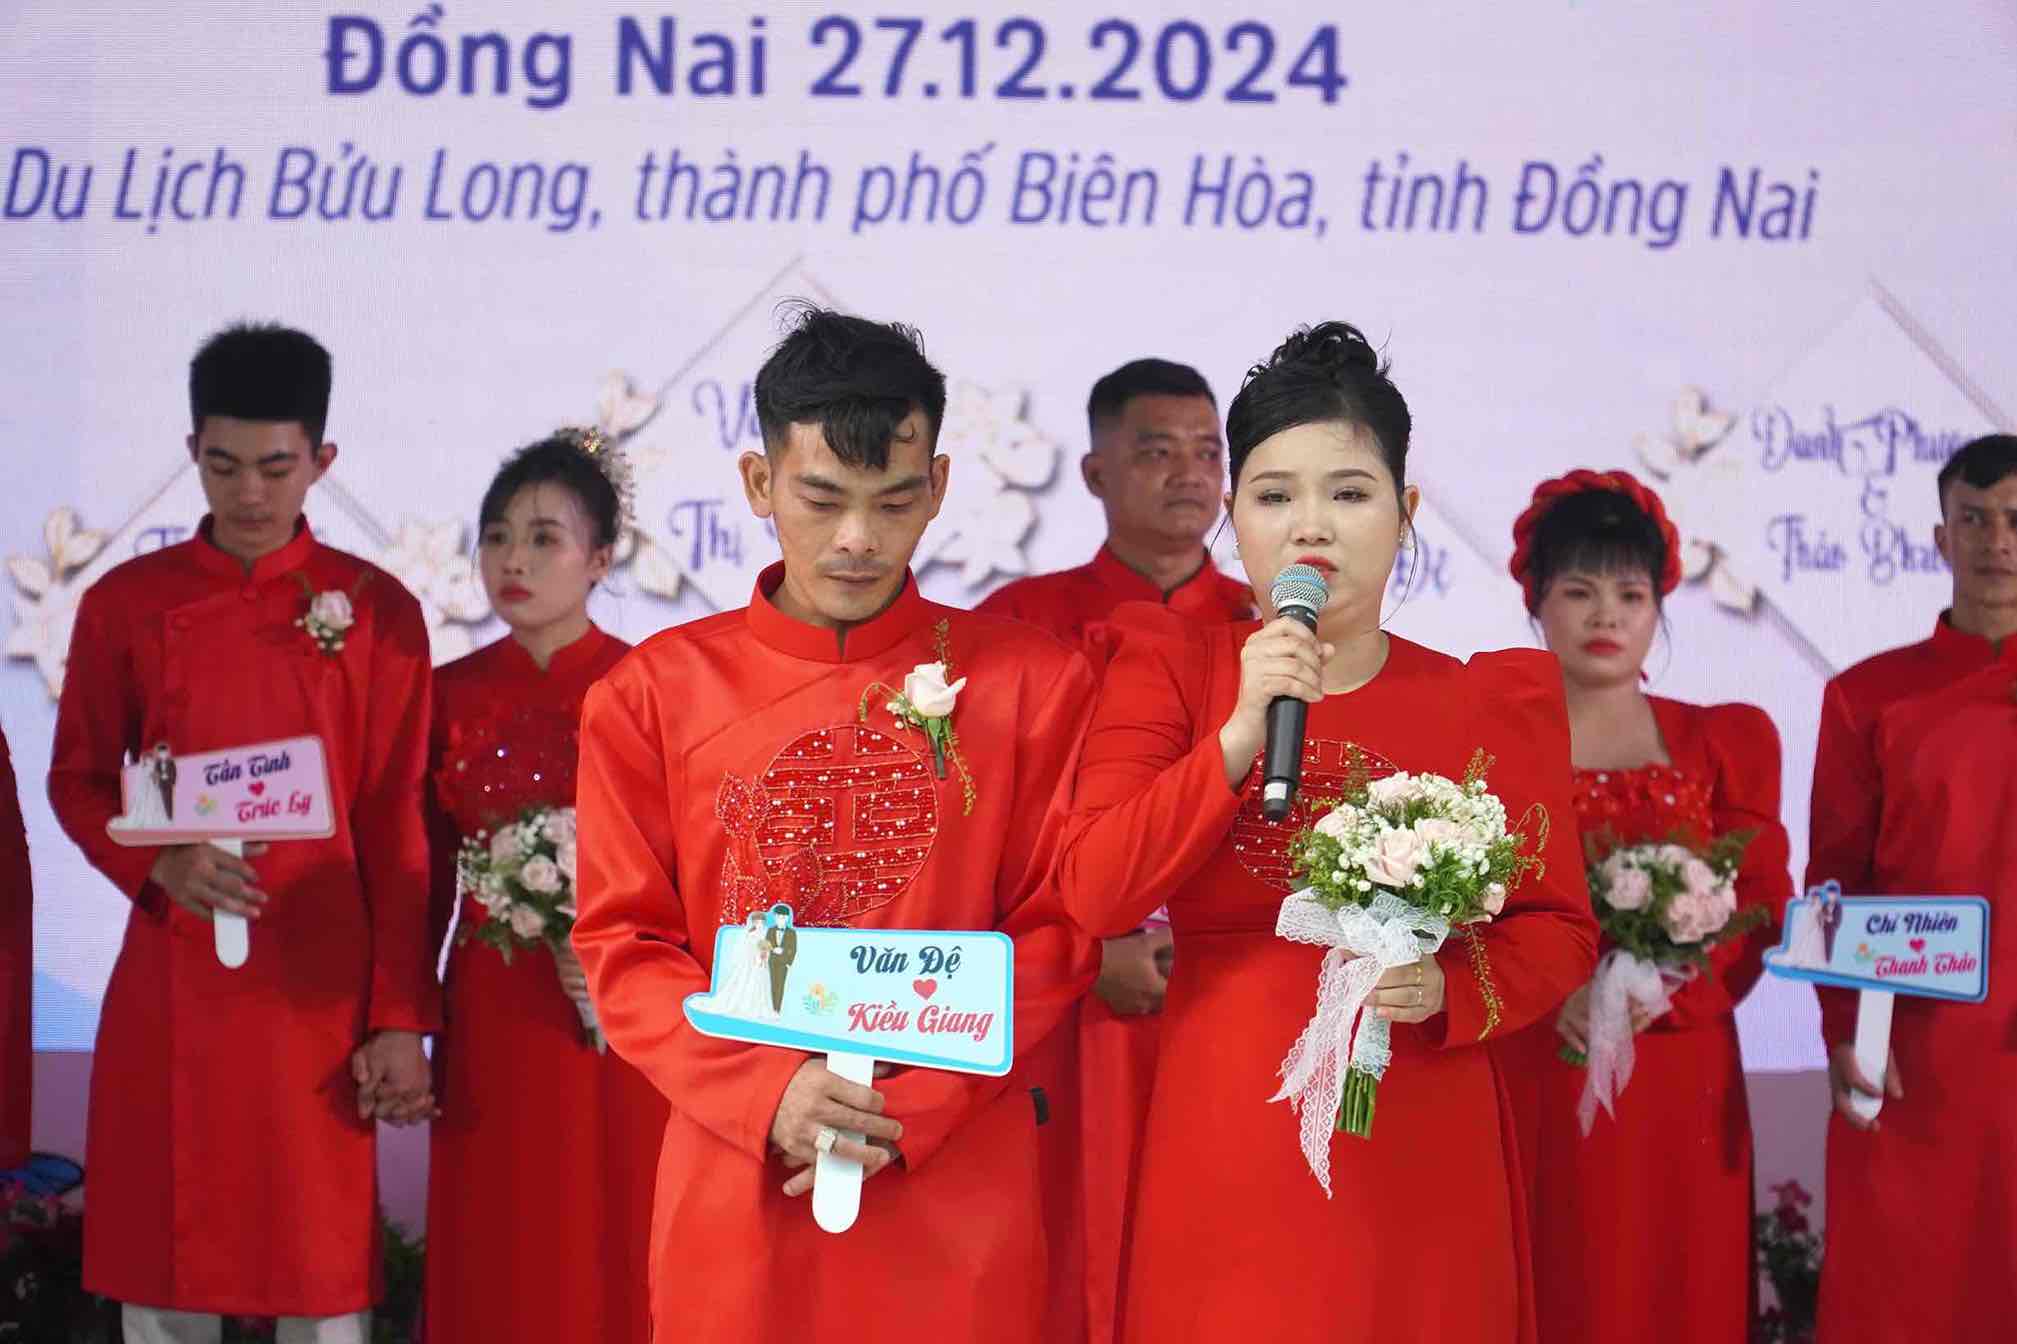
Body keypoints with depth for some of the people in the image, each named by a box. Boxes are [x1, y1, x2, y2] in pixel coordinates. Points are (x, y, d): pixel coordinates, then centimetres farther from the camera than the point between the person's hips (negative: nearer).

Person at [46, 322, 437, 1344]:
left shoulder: (375, 610, 1)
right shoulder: (124, 603, 5)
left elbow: (397, 828, 1)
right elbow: (77, 779, 11)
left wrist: (401, 1020, -3)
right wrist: (159, 866, -10)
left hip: (320, 984, -1)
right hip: (170, 981, 1)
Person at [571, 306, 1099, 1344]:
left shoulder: (1030, 683, 2)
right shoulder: (654, 694, 3)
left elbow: (1054, 932, 0)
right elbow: (624, 945, 1)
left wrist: (911, 1105, -11)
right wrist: (766, 1093, -13)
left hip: (956, 1199, 0)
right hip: (734, 1193, 0)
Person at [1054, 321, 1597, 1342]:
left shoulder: (1494, 700, 5)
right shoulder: (1170, 667, 4)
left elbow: (1559, 931, 5)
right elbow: (1092, 895, -7)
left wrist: (1450, 988, -15)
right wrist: (1238, 740, -17)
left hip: (1422, 1148, 1)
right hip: (1225, 1141, -1)